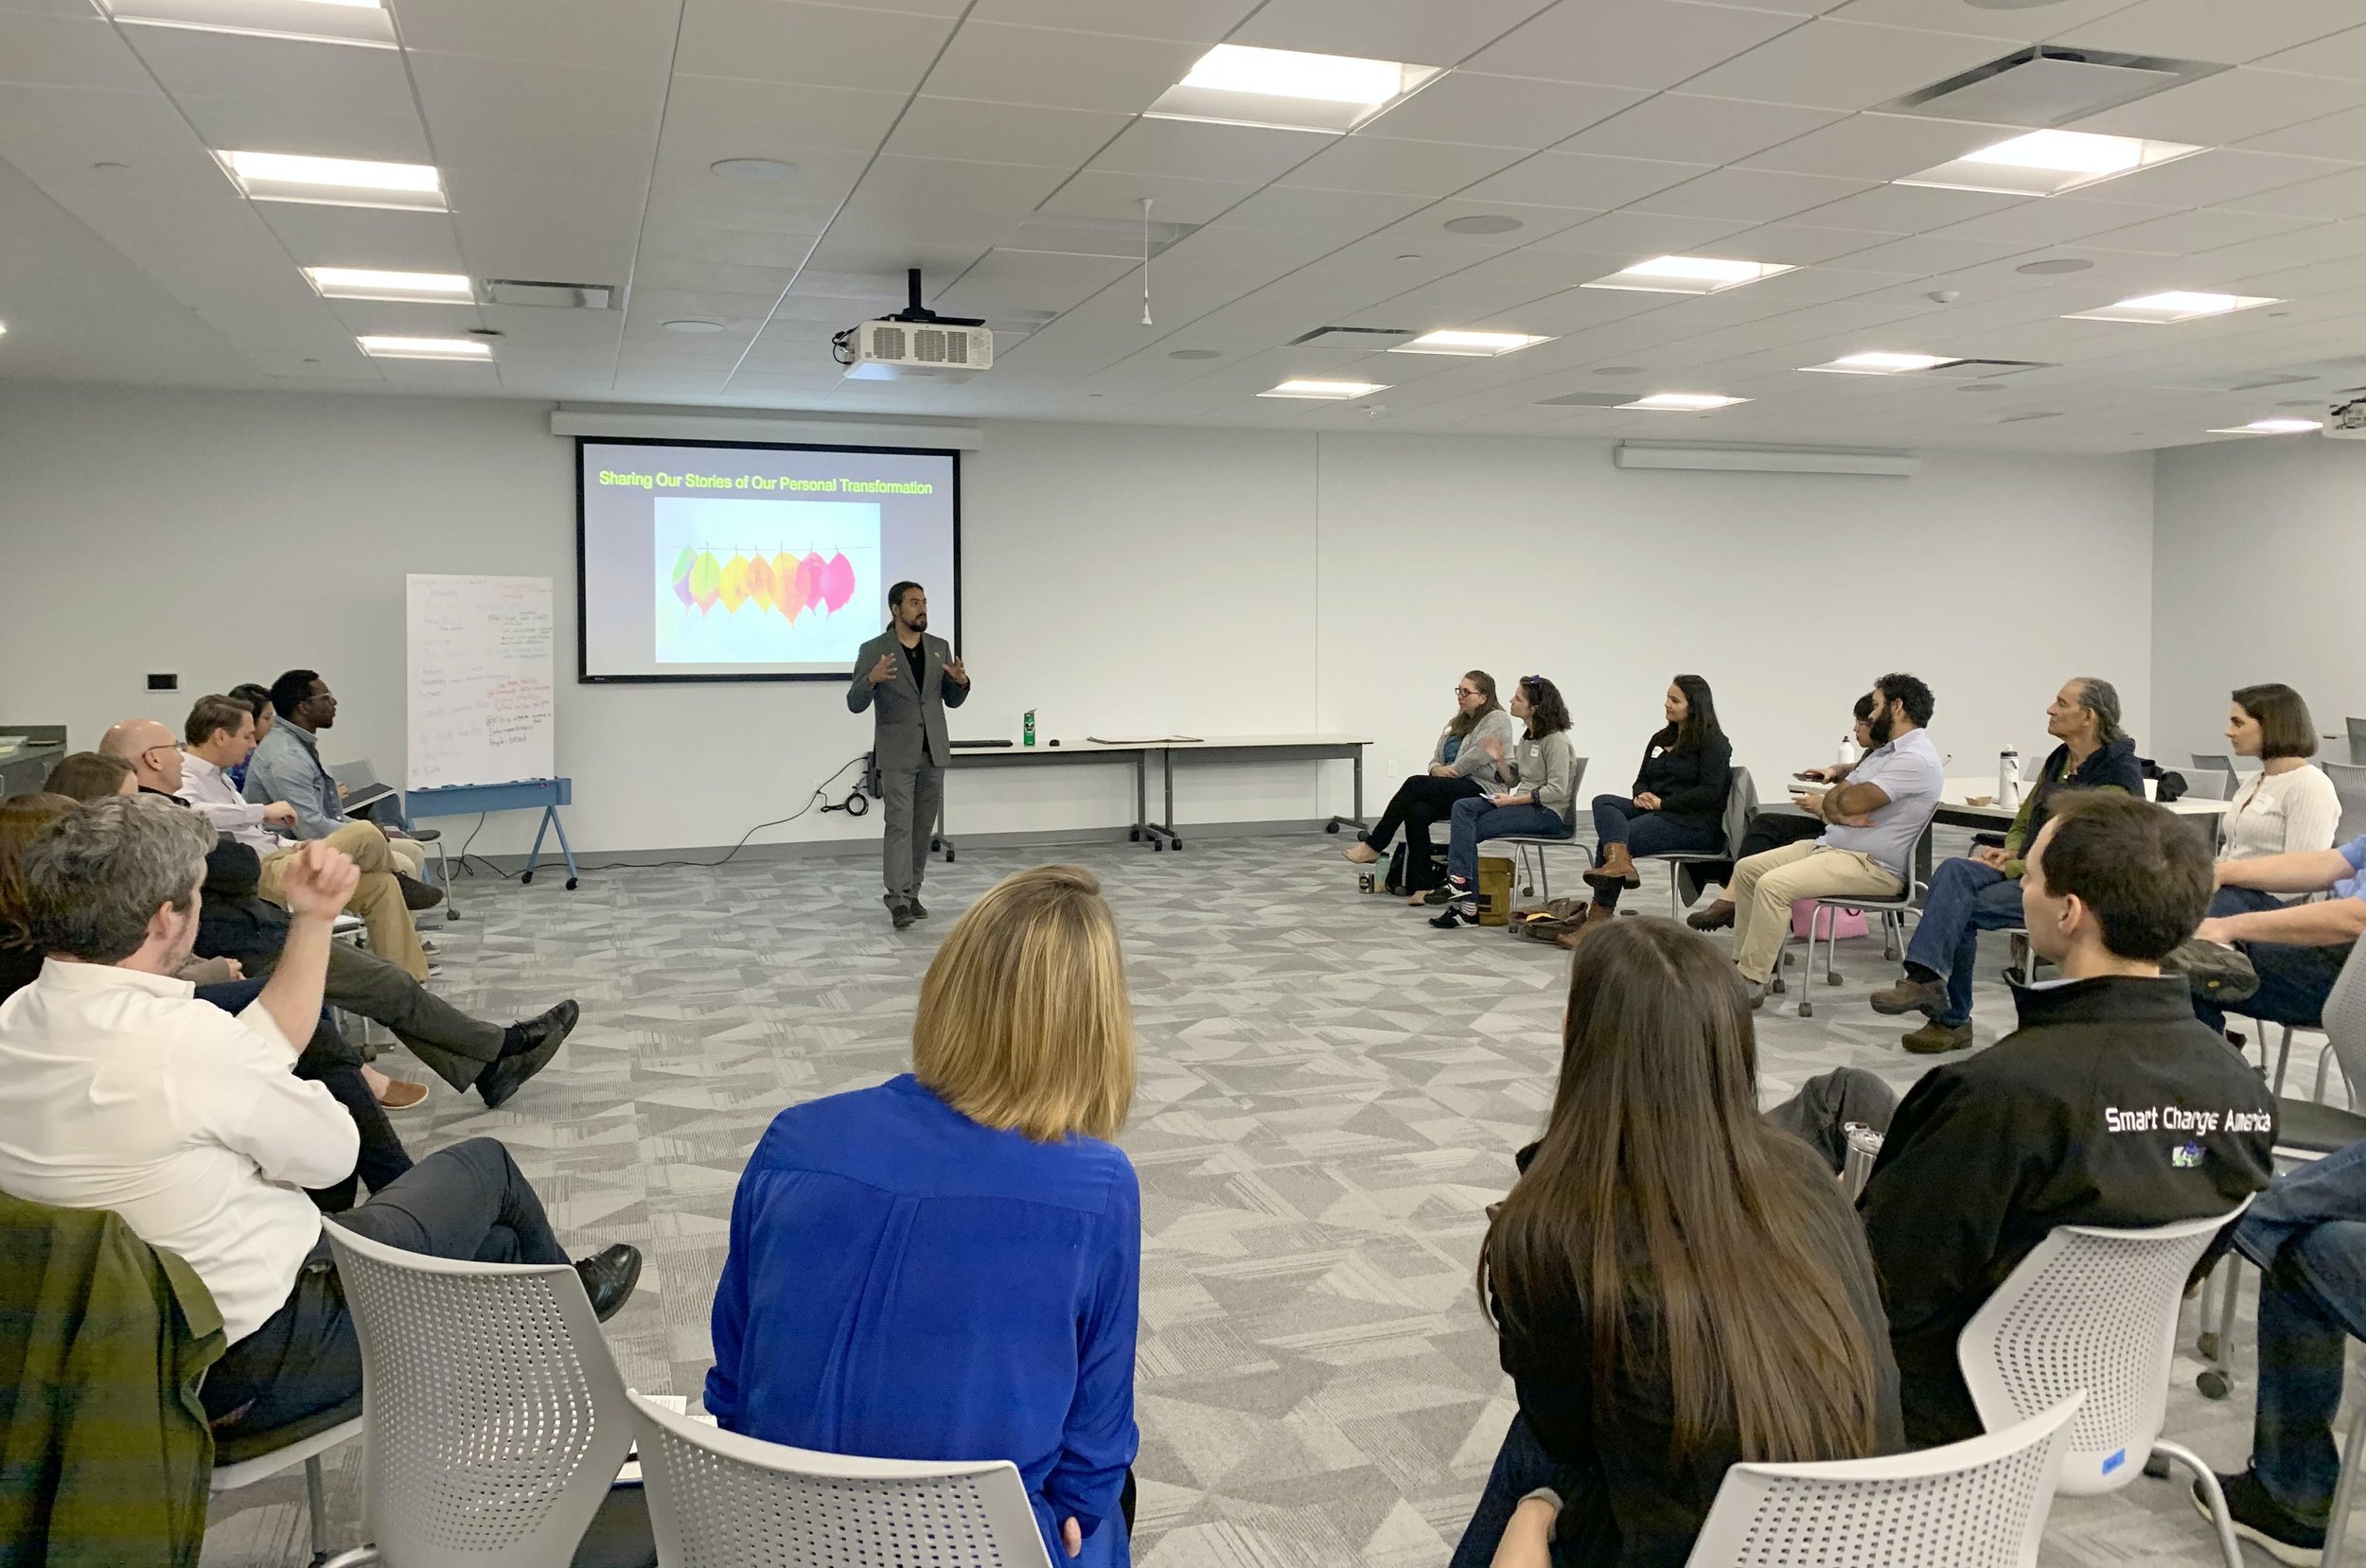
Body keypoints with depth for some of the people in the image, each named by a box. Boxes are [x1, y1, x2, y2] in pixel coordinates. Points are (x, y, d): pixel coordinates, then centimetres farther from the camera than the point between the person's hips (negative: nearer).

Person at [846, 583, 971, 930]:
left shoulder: (940, 647, 7)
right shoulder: (874, 650, -5)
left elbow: (952, 700, 12)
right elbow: (855, 704, -8)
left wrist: (961, 682, -11)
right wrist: (872, 679, -28)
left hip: (933, 752, 5)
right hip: (897, 754, -4)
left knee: (923, 827, 9)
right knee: (899, 825, -9)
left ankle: (912, 893, 19)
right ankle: (898, 900, -11)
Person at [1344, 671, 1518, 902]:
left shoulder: (1497, 720, -1)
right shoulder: (1457, 723, 25)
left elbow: (1477, 757, -14)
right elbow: (1436, 759, 21)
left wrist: (1449, 771, -4)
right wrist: (1436, 769, -3)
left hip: (1481, 790, -7)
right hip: (1453, 789, 7)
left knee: (1415, 784, -27)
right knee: (1416, 811, -28)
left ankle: (1374, 846, -20)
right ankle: (1419, 886, -31)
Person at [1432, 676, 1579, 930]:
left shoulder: (1555, 740, -13)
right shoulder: (1528, 736, 15)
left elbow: (1557, 791, -19)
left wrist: (1513, 800, -18)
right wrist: (1500, 760, 0)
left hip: (1549, 812, -8)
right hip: (1522, 803, 9)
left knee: (1469, 830, -18)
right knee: (1462, 807, -15)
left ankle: (1467, 904, -15)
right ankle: (1459, 882, -28)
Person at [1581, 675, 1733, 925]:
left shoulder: (1714, 743, -3)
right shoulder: (1660, 740, 20)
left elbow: (1709, 793, -14)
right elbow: (1642, 780, 24)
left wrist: (1663, 802, -16)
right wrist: (1641, 796, -1)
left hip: (1696, 823, -8)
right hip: (1655, 811, 8)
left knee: (1607, 839, -23)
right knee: (1603, 802, -20)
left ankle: (1601, 913, -23)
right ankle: (1619, 860, -45)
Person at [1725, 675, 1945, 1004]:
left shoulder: (1916, 758, -16)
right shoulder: (1883, 751, 18)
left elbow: (1852, 801, -24)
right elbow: (1837, 795, 12)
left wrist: (1824, 805, -1)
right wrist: (1839, 814, -13)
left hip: (1874, 866, -11)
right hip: (1832, 845, 11)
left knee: (1773, 885, -27)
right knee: (1747, 869, 6)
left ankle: (1750, 983, -21)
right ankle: (1742, 962, 7)